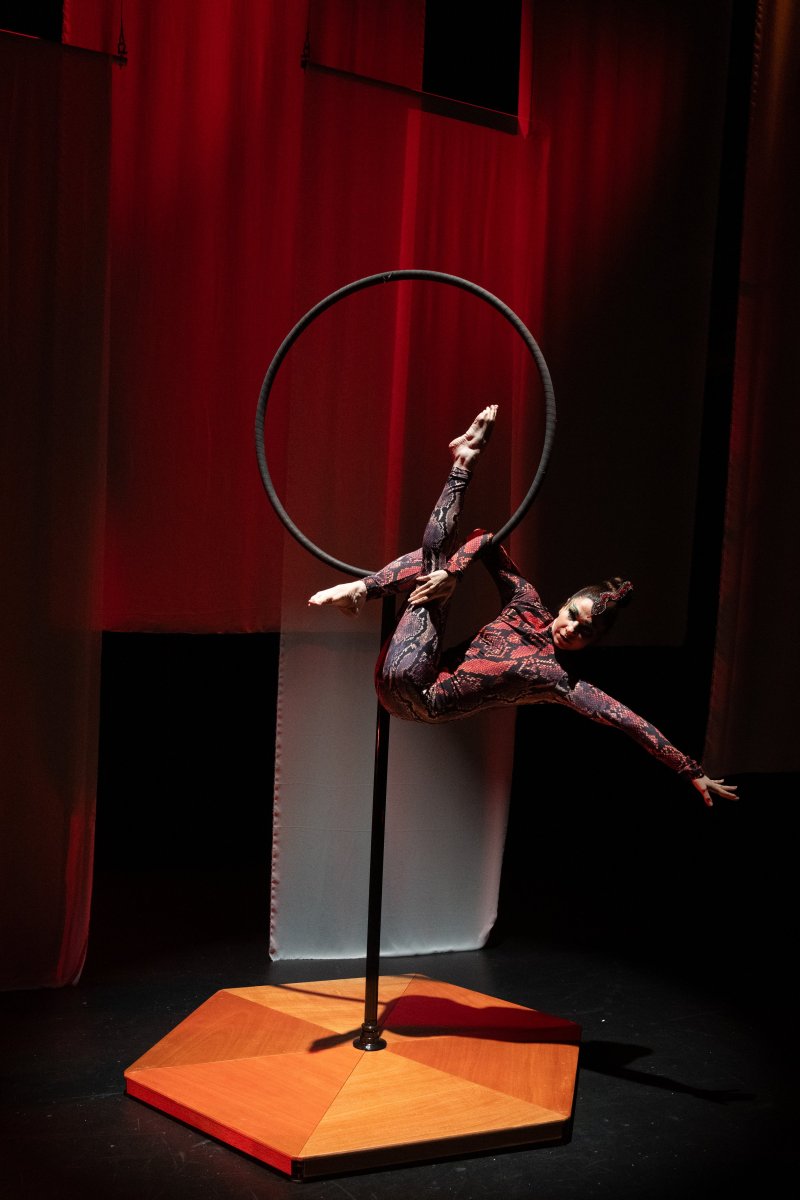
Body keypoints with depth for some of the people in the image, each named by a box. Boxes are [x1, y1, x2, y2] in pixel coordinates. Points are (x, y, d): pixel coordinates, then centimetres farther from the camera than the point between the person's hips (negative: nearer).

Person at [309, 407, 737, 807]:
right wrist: (450, 574, -15)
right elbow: (486, 541, 4)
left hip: (420, 701, -5)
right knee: (438, 555, 3)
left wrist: (694, 772, -16)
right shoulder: (528, 605, 5)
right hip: (395, 680, 5)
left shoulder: (562, 679, -7)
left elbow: (629, 722, -12)